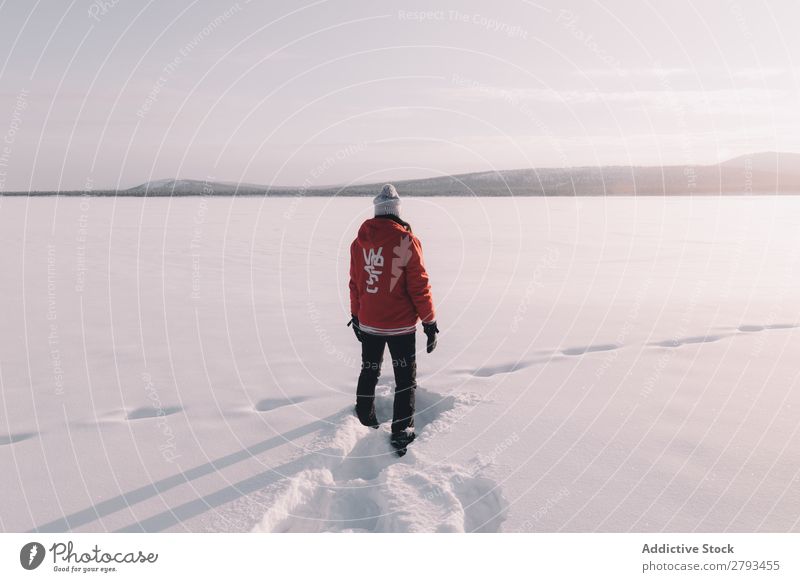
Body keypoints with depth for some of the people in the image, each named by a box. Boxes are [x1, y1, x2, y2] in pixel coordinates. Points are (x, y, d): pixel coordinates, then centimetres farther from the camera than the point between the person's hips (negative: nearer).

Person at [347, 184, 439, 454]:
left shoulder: (359, 241, 0)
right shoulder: (406, 241, -15)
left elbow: (354, 283, 9)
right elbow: (419, 286, -14)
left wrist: (355, 316, 21)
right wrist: (430, 321, -5)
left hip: (368, 323, 5)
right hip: (401, 325, -4)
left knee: (369, 372, 22)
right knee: (405, 378, 8)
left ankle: (365, 419, 37)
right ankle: (401, 432, 8)